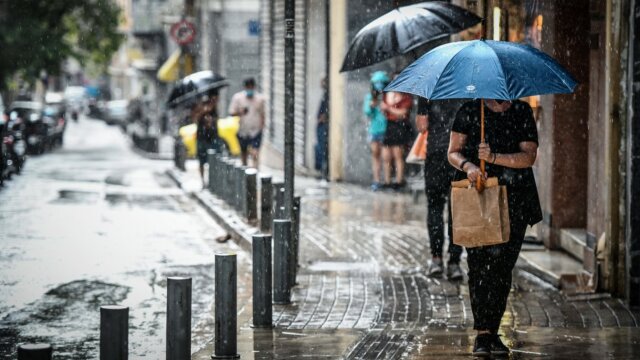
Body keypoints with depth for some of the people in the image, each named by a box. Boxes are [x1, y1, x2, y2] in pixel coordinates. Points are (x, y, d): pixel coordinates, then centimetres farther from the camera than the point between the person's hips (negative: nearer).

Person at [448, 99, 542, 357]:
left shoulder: (523, 113, 7)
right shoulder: (469, 111, 5)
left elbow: (529, 156, -4)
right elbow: (453, 152, 3)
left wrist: (495, 157, -19)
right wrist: (467, 165, -20)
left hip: (514, 202, 2)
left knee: (503, 266, 2)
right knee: (479, 263, -10)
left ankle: (492, 331, 11)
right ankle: (482, 334, -9)